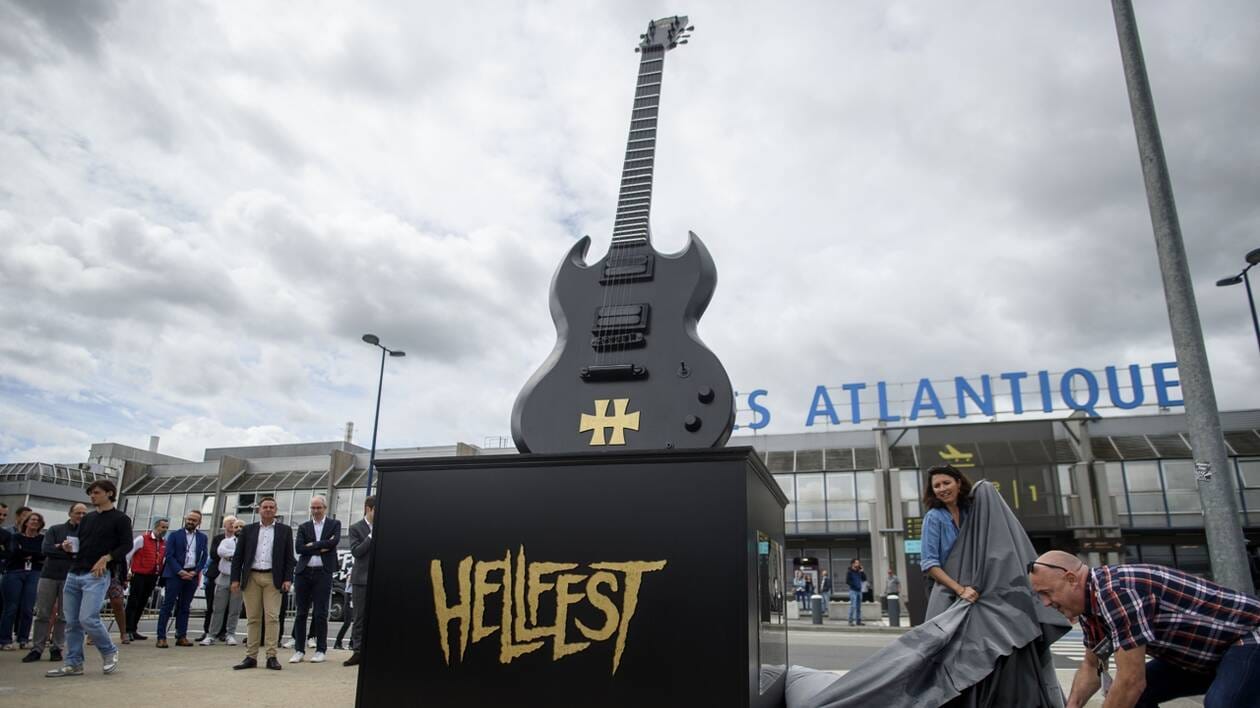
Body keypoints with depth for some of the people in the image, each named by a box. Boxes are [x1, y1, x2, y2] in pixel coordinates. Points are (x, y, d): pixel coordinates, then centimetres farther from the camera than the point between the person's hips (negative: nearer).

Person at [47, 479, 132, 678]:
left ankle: (110, 652, 5)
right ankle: (73, 664, 14)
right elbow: (80, 544, 24)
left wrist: (106, 558, -20)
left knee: (88, 619, -15)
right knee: (72, 622, 6)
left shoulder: (120, 518, -1)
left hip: (97, 576, -7)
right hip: (74, 574, 7)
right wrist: (69, 547, 3)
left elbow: (126, 545, -7)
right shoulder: (87, 519, 19)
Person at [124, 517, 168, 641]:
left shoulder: (165, 543, 9)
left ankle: (133, 630, 19)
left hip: (153, 577, 6)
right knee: (133, 603, -3)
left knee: (142, 604, 11)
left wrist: (160, 575, 5)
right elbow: (128, 554, -4)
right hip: (139, 575, -6)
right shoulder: (142, 539, -6)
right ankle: (128, 630, 0)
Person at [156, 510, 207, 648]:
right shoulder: (175, 535, 4)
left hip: (192, 575, 3)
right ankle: (161, 637, -2)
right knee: (168, 605, -4)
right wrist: (180, 571, -13)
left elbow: (204, 557, 8)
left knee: (185, 607, 7)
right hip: (175, 574, -3)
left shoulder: (203, 538, 11)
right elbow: (169, 555, -4)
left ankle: (181, 636, 9)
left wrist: (195, 572, -7)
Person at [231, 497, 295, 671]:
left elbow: (289, 557, 5)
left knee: (272, 617, -6)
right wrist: (235, 578, 1)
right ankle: (251, 656, 10)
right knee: (252, 618, 4)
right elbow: (238, 556, 9)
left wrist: (287, 579, -5)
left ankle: (271, 657, -4)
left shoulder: (284, 530, 8)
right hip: (251, 578, 2)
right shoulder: (248, 530, 11)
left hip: (272, 578, -2)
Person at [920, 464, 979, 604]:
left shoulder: (969, 511, 4)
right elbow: (929, 564, -15)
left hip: (973, 590, 4)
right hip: (945, 591, -4)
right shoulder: (933, 517, -9)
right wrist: (960, 590, -22)